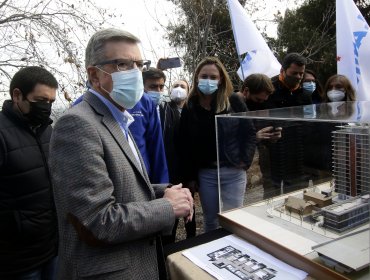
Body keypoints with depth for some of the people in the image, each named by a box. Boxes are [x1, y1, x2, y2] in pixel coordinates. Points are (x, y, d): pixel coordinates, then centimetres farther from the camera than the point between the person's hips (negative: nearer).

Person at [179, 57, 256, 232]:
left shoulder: (233, 102, -3)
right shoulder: (189, 107, 0)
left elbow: (249, 132, 1)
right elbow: (185, 144, 0)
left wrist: (245, 160, -9)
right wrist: (189, 177, -2)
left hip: (234, 172, -1)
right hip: (205, 174, 2)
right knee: (210, 221, 15)